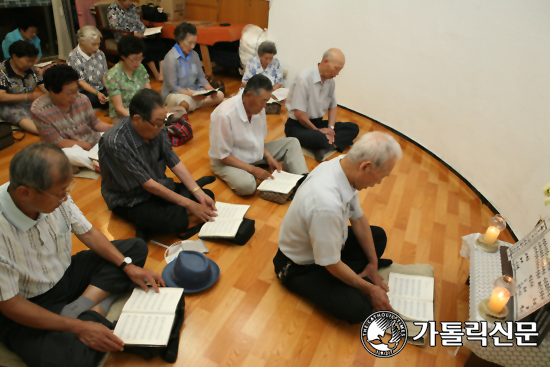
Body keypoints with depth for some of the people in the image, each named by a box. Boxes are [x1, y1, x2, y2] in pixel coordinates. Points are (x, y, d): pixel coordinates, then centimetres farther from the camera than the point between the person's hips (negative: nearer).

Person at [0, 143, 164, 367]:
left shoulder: (54, 195, -16)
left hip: (65, 276, 7)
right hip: (29, 305, -7)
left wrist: (126, 265, -8)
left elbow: (87, 233, 0)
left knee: (135, 247, 2)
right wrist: (77, 327, -25)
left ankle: (76, 311, -10)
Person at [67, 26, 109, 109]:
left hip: (102, 89, 6)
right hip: (84, 92, -6)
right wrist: (97, 93, -26)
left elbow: (104, 75, 10)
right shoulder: (73, 58, -7)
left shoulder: (100, 54, 11)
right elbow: (80, 81, -12)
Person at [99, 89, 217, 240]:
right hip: (130, 202, -7)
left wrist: (198, 193, -11)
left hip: (159, 186, 7)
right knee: (177, 221, -30)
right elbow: (148, 184, -25)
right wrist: (189, 204, -23)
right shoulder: (116, 143, -29)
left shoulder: (156, 129, -11)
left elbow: (174, 162, -2)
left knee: (207, 196, -2)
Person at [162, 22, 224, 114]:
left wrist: (211, 89, -10)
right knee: (185, 103, -43)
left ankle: (191, 107, -16)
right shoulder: (170, 58, -14)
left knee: (219, 95, -12)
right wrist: (192, 95, -28)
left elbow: (201, 77, 10)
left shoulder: (194, 55, 7)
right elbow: (172, 86, -17)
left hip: (193, 91, 8)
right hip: (174, 93, -7)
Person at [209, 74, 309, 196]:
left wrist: (268, 157, -9)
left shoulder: (258, 107, -6)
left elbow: (259, 139, 9)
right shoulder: (224, 115, -28)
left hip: (256, 153, 8)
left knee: (292, 143, -3)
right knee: (247, 185, -39)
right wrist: (253, 169, -25)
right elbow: (223, 155, -23)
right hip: (226, 161, -7)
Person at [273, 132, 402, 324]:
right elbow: (332, 265, -27)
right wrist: (370, 289, -12)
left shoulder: (342, 164, -15)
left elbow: (358, 219, 0)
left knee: (378, 236, 15)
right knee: (357, 308, -23)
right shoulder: (326, 203, -41)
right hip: (300, 267, -8)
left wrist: (372, 264, 6)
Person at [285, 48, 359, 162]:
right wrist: (317, 130, -13)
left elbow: (333, 106, 16)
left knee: (353, 128, -8)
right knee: (319, 138, -40)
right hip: (298, 125, -8)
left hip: (317, 122, 8)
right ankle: (335, 143, -9)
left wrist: (330, 128, -3)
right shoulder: (305, 78, -18)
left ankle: (325, 146, -25)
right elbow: (298, 113, -21)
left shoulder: (330, 81, 5)